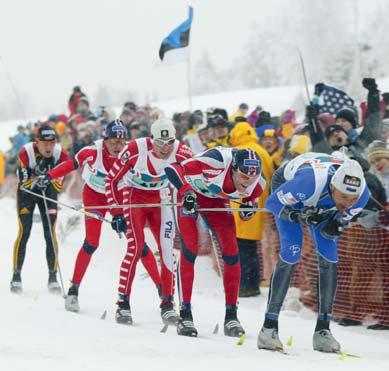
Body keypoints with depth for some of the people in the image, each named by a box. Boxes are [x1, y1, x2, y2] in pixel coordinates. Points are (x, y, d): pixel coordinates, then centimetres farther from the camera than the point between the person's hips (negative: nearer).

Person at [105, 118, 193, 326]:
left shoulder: (179, 151, -22)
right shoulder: (135, 150, -28)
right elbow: (111, 180, -17)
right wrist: (117, 213, -19)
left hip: (160, 199, 3)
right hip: (134, 197, -3)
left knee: (166, 248, -6)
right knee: (136, 246, -16)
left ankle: (167, 303, 3)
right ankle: (123, 303, -10)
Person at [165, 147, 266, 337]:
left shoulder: (257, 184, -24)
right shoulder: (216, 161, -39)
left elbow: (251, 196, 1)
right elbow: (173, 169, -31)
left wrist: (249, 207, -22)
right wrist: (186, 192, -43)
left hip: (216, 200, 4)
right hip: (190, 194, -4)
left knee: (231, 253, -5)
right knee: (189, 250, -15)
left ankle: (231, 315, 4)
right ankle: (185, 314, -9)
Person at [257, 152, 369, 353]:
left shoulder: (362, 194, -31)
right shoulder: (309, 181, -46)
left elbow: (343, 217, -10)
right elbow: (272, 203, -32)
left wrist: (335, 226, -33)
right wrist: (298, 217, -47)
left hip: (320, 206, 5)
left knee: (329, 258, -6)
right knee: (291, 254, -18)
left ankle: (322, 329, 2)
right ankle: (269, 327, -13)